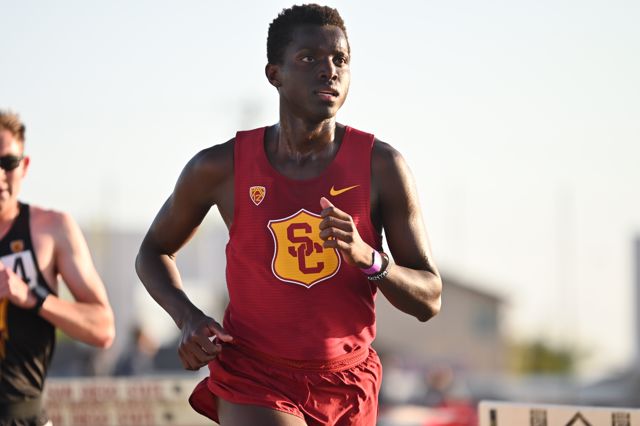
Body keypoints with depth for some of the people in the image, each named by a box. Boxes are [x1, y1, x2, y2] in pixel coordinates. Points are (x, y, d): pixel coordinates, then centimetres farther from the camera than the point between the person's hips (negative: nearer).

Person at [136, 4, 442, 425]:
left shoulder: (381, 166, -7)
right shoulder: (220, 168, -8)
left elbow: (429, 300, -6)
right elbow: (154, 252, 11)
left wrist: (366, 257, -26)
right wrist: (188, 318, -9)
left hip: (348, 387, 3)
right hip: (254, 385, -3)